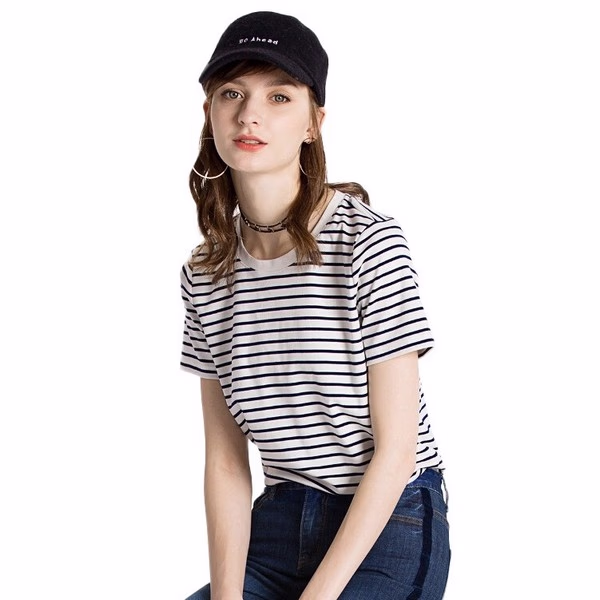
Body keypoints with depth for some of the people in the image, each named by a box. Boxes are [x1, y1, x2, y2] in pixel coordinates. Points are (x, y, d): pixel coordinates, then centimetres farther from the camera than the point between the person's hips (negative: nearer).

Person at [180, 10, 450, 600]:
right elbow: (225, 461, 1)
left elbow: (395, 451, -15)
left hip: (387, 527, -5)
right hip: (280, 523, 5)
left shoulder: (368, 242, -15)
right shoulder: (204, 273, 2)